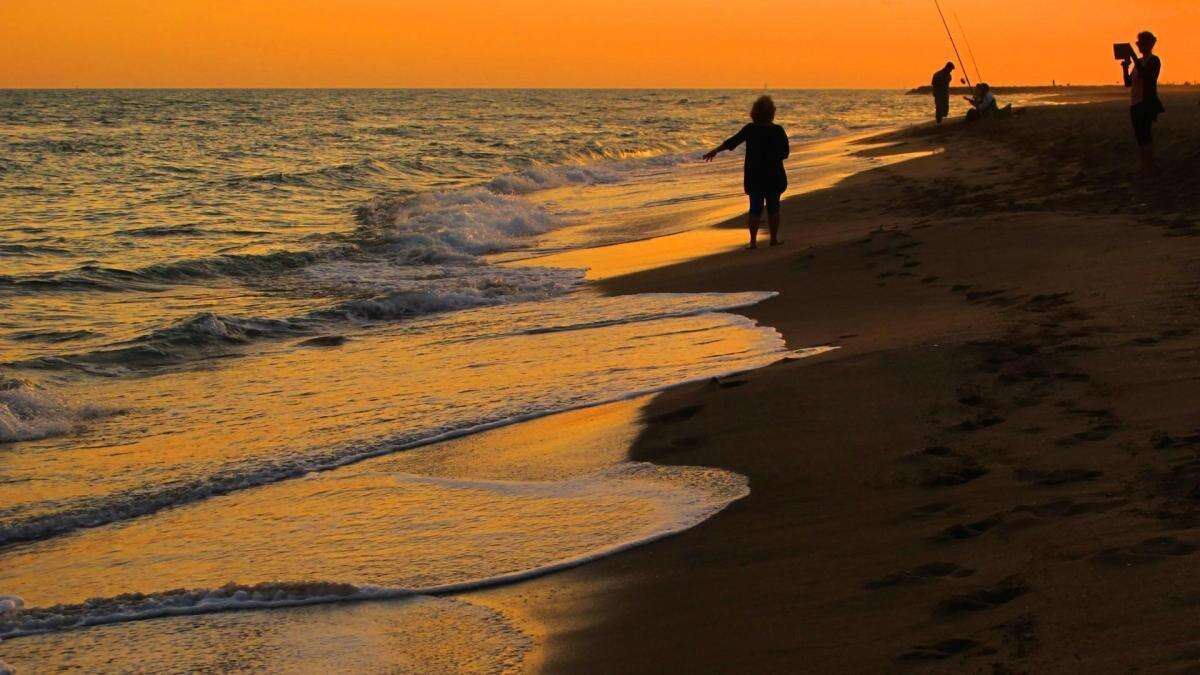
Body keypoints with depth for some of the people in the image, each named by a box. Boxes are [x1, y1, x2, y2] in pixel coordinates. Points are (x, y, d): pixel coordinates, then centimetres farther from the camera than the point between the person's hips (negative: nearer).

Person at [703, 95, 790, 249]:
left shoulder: (750, 129, -7)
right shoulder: (777, 130, -12)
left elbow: (732, 142, 3)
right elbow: (785, 153, -6)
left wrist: (715, 151, 16)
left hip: (754, 176, 1)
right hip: (774, 176, -1)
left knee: (755, 208, 5)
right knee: (773, 207, 11)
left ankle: (753, 240, -1)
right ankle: (774, 238, 17)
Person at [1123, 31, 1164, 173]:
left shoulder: (1154, 61, -6)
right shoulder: (1139, 62, 17)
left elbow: (1145, 76, -23)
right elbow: (1128, 83, 15)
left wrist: (1135, 60, -23)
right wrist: (1125, 68, 0)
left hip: (1147, 102, -9)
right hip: (1135, 103, 9)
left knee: (1144, 136, -13)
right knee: (1140, 136, 9)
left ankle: (1148, 168, -14)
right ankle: (1144, 168, 13)